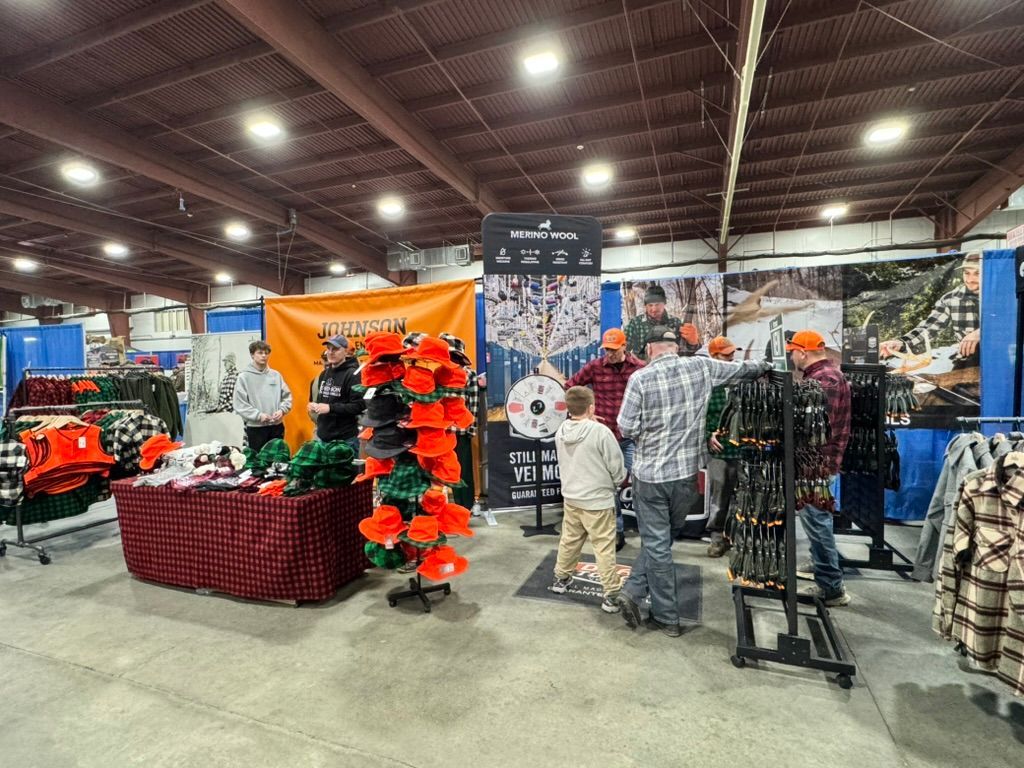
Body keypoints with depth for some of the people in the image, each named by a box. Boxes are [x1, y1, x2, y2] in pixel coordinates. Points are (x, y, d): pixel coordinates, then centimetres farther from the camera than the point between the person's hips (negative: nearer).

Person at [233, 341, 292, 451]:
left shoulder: (276, 375, 6)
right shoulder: (244, 377, -4)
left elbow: (287, 396, 9)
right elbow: (239, 404, -8)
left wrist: (282, 410, -9)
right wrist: (258, 415, -16)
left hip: (277, 426, 3)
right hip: (255, 428, -3)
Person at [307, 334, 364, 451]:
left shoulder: (353, 374, -12)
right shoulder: (324, 373, 13)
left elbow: (359, 406, -19)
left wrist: (330, 408, -20)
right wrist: (316, 406, 4)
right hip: (322, 437, 7)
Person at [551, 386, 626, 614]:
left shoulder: (561, 431, -2)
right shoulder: (601, 432, -21)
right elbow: (616, 466, -13)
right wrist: (617, 483, 8)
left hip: (570, 497, 6)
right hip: (598, 501, -6)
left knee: (569, 540, 22)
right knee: (604, 548, 4)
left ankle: (561, 578, 37)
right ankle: (611, 595, 11)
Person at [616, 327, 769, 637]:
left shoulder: (640, 378, -14)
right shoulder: (701, 367, -3)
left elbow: (627, 428, -14)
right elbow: (740, 369, 14)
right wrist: (764, 366, 35)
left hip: (649, 474, -3)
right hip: (686, 472, 3)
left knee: (656, 544, 9)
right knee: (662, 539, 21)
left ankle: (667, 617, 20)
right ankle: (634, 591, 22)